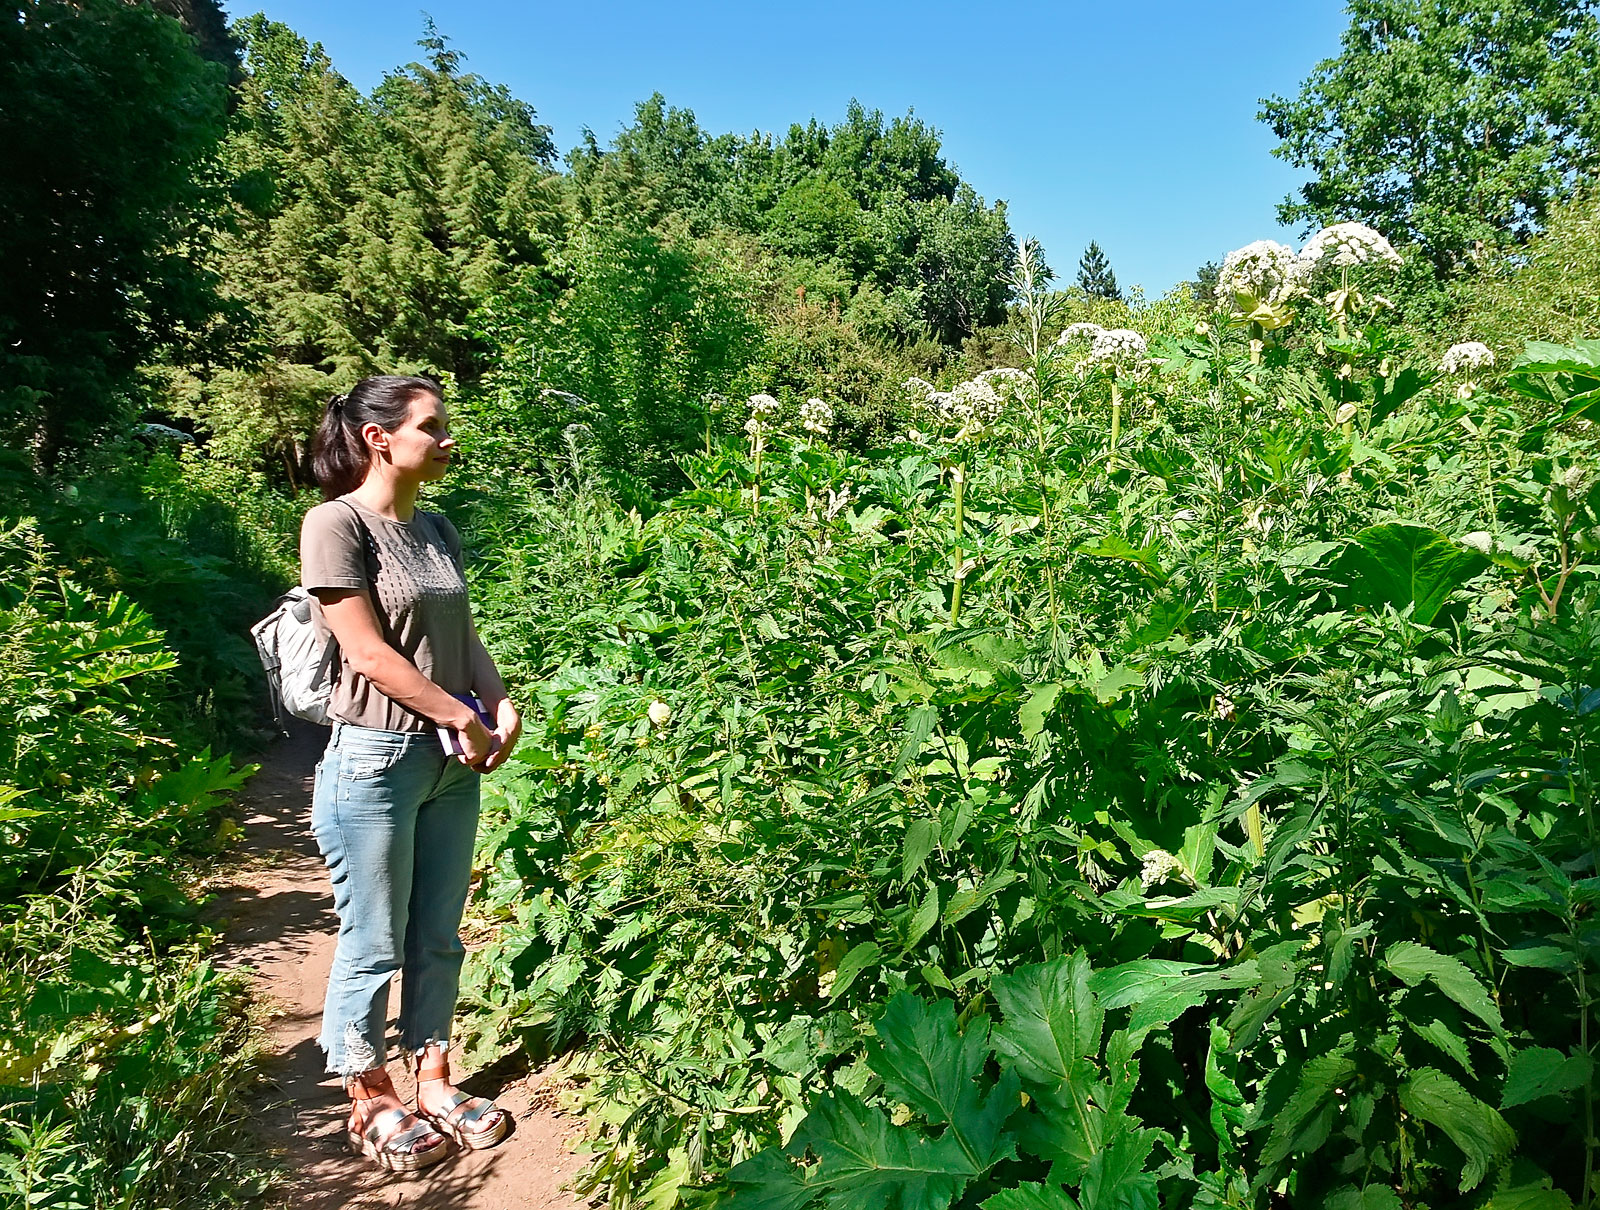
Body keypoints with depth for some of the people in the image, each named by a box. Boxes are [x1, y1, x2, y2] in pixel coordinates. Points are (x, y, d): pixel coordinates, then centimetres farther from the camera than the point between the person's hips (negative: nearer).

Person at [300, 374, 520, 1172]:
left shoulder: (436, 529, 10)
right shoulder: (337, 523, -11)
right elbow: (367, 653, -15)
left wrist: (503, 706, -3)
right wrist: (466, 718, -12)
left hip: (452, 762, 7)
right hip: (375, 758, -6)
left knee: (439, 938, 15)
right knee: (375, 945, 7)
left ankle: (434, 1082, 30)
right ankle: (371, 1103, 25)